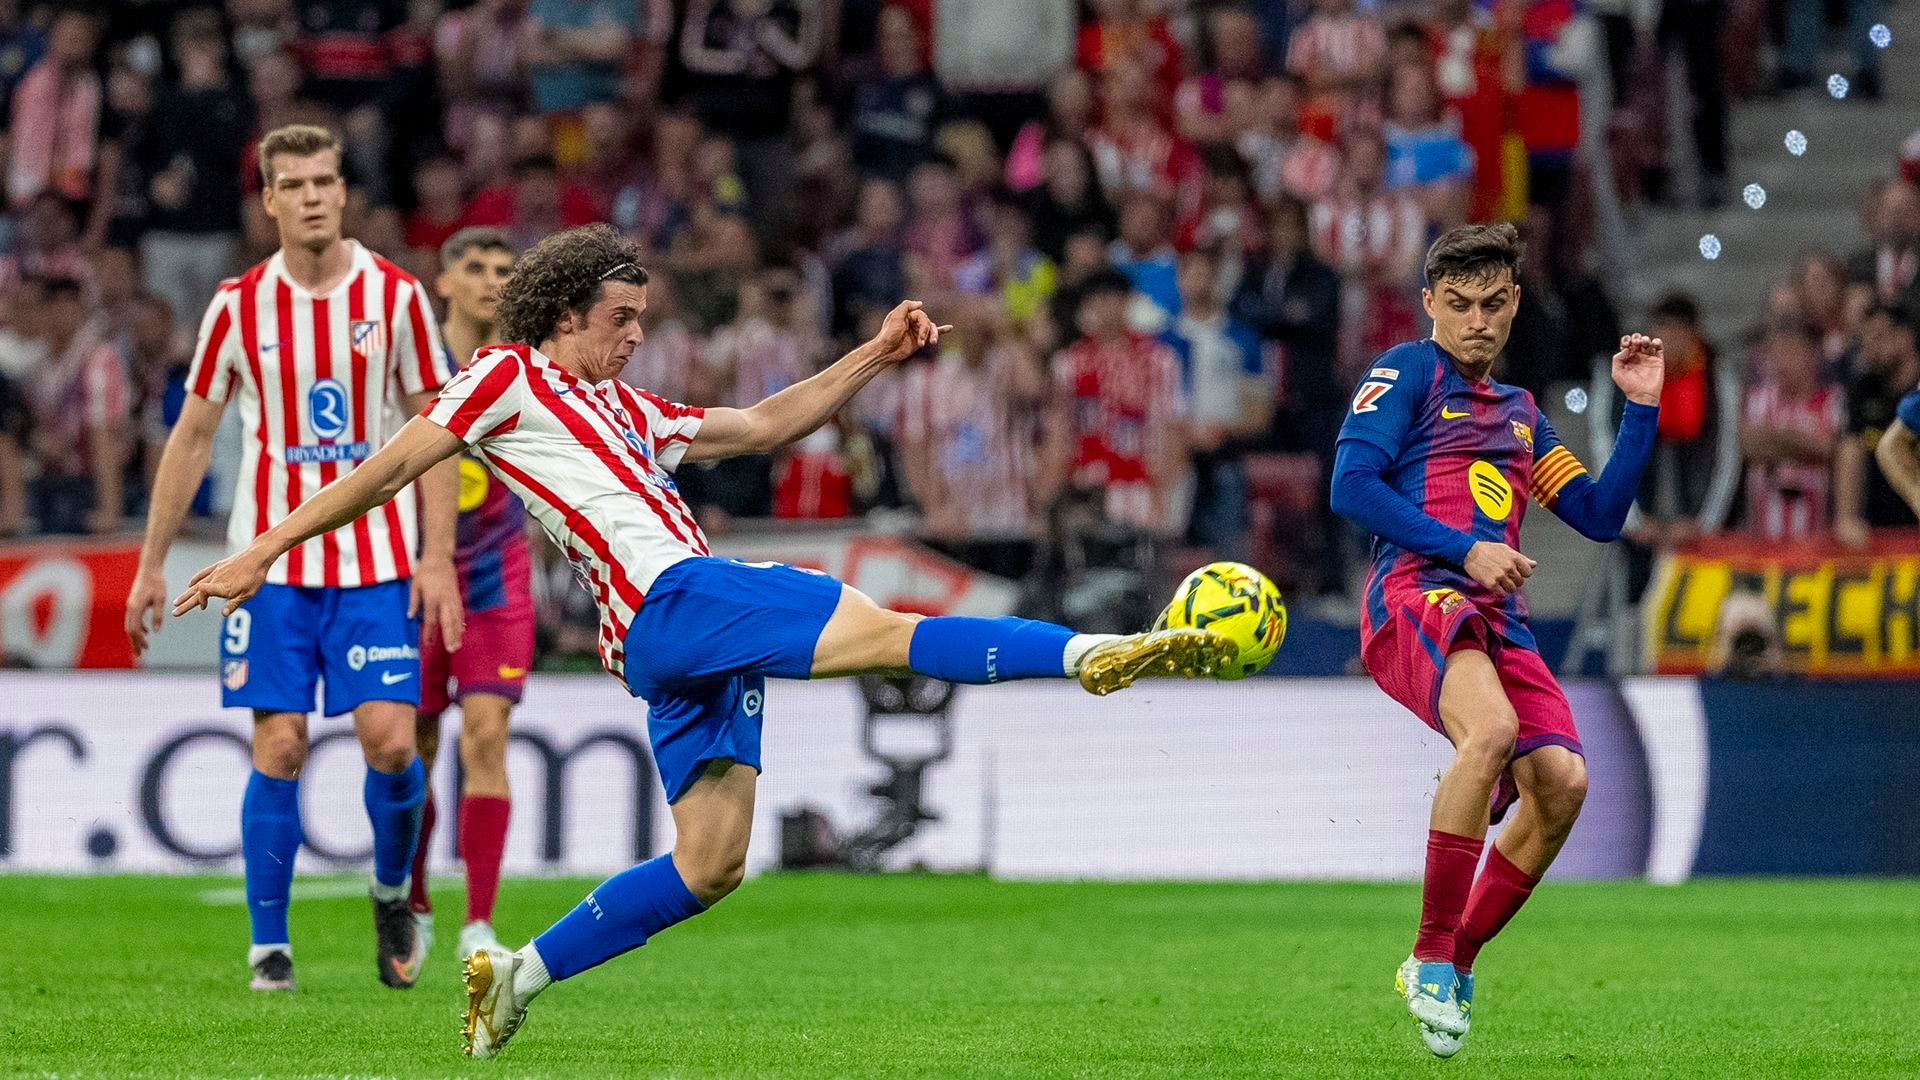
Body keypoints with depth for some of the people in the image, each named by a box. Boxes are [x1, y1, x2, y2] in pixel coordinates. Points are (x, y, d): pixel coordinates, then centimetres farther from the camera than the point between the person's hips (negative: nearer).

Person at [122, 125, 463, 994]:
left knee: (390, 741, -9)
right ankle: (268, 945, 5)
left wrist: (437, 558, -5)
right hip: (271, 558, 0)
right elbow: (192, 435, 9)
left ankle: (391, 893, 19)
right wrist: (151, 564, 7)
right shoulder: (238, 306, 0)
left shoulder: (395, 295, -1)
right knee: (279, 747, -5)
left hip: (377, 561, 0)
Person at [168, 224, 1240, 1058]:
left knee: (709, 866, 4)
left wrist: (876, 357, 22)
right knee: (886, 630, -20)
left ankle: (519, 971, 9)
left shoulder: (627, 409, 29)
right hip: (671, 599, -9)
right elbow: (394, 466, 4)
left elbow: (764, 425, 31)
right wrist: (263, 553, 3)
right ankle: (1093, 653, -29)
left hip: (691, 644, 9)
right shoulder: (509, 377, 6)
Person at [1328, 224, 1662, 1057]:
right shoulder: (1409, 371, 7)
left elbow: (1601, 516, 25)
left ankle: (1456, 963, 4)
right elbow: (1350, 486, -5)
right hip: (1414, 591, -7)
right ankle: (1432, 955, -25)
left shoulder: (1520, 415, 28)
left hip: (1497, 616, 7)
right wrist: (1464, 548, -11)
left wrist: (1640, 408, 17)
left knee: (1561, 782, -14)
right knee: (1491, 729, -34)